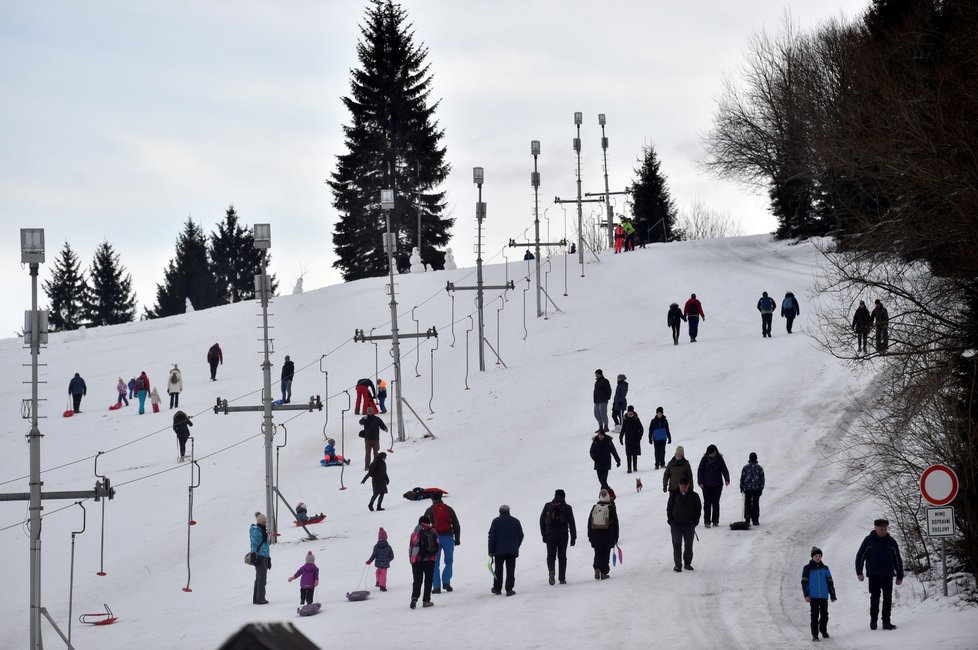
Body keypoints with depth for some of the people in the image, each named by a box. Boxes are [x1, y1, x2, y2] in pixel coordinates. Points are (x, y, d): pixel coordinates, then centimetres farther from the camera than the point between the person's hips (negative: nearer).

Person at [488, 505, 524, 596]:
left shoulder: (496, 521, -4)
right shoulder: (516, 521, 4)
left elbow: (491, 537, -7)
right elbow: (521, 536, 9)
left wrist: (491, 550, -1)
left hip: (499, 551, -1)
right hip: (512, 551, 1)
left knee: (498, 570, 11)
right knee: (510, 570, 2)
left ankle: (497, 589, 16)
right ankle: (509, 589, -3)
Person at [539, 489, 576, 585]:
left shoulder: (548, 506, 5)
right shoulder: (567, 508, 2)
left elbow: (542, 521, 6)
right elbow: (572, 523, 0)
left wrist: (543, 534, 12)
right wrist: (573, 538, 4)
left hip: (550, 534, 0)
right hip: (563, 534, 0)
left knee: (551, 555, 7)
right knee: (562, 556, 8)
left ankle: (551, 570, -21)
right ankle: (562, 578, 5)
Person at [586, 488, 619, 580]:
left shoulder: (594, 508, 3)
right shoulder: (611, 508, -5)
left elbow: (589, 523, 8)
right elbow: (615, 523, -2)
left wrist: (590, 536, 16)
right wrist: (615, 537, 6)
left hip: (596, 536, 2)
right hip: (608, 536, -2)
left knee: (598, 554, 9)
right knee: (605, 555, 7)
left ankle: (597, 568, -14)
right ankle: (604, 573, 6)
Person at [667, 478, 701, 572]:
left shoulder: (693, 496, 2)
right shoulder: (674, 495, 2)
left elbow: (698, 508, 9)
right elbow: (669, 508, 8)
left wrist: (695, 521, 1)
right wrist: (670, 520, -1)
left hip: (689, 524, 1)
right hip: (676, 524, -1)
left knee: (689, 545, 7)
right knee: (677, 545, -5)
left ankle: (687, 563, 20)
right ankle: (677, 565, -2)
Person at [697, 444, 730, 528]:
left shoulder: (719, 459, 1)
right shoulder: (704, 459, -2)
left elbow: (724, 470, 3)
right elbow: (700, 471, 2)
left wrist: (727, 480, -11)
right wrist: (700, 482, -5)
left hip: (717, 485, 1)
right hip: (706, 485, -1)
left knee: (715, 503, 6)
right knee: (707, 503, -5)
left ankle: (715, 520, 14)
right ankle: (707, 521, -4)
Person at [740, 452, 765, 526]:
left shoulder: (745, 468, -2)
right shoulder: (759, 468, -1)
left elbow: (742, 478, 1)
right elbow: (762, 479, 2)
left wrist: (741, 487, 10)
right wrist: (761, 488, 10)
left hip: (747, 489, 0)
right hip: (757, 488, 0)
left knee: (747, 504, 5)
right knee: (756, 505, 5)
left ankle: (747, 520, -1)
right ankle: (755, 520, 2)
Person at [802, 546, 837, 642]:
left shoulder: (825, 568, 8)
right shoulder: (808, 568, 0)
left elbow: (830, 582, 11)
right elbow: (804, 582, -2)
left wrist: (833, 595, 8)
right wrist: (806, 595, -10)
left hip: (824, 596, 3)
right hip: (813, 596, -3)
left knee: (824, 614, 8)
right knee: (815, 615, -3)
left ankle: (823, 630, 28)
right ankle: (814, 634, 2)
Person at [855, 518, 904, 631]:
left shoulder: (891, 542, 8)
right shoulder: (869, 540, 1)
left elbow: (898, 560, 14)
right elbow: (860, 557, 4)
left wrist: (900, 576, 12)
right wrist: (859, 572, -5)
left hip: (888, 575, 2)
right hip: (874, 575, -2)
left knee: (888, 598, -1)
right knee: (875, 597, -2)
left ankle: (886, 621, 3)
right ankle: (873, 620, 9)